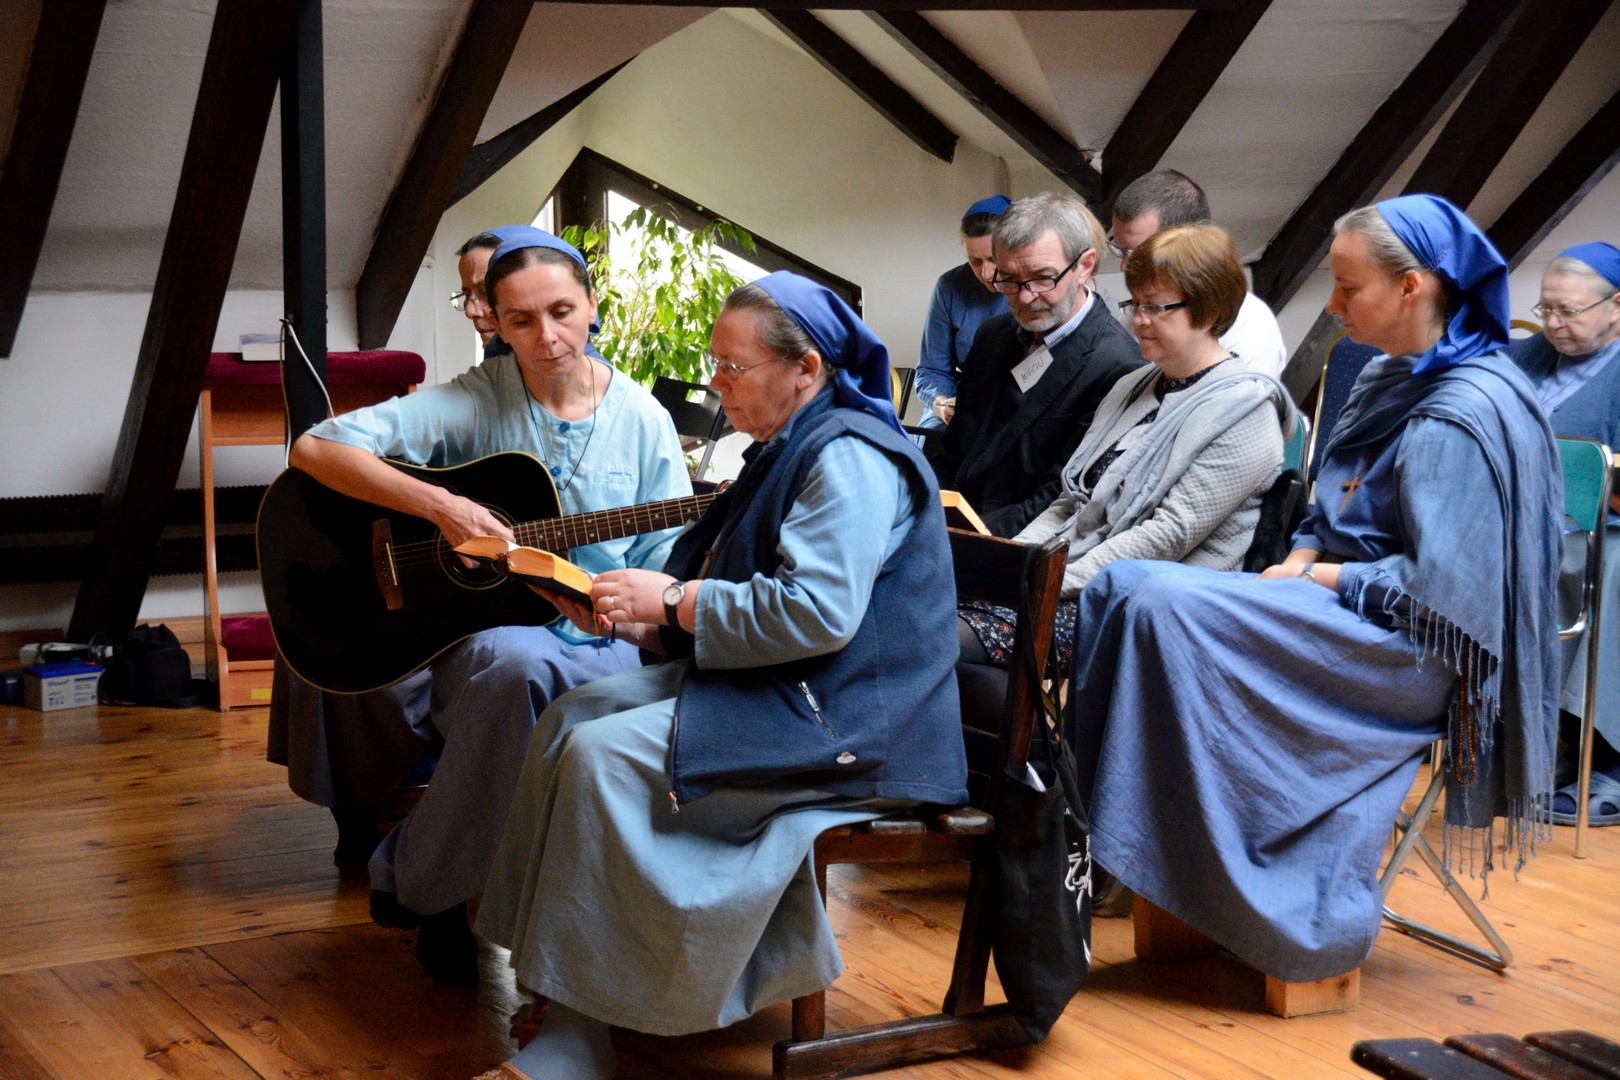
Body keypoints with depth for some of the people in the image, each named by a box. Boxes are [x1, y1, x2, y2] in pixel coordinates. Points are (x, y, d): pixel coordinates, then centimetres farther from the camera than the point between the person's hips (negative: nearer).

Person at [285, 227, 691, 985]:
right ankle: (418, 885, -16)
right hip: (483, 634, -2)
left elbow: (672, 566, 9)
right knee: (516, 661, -39)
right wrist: (439, 506, -21)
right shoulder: (473, 402, -1)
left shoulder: (641, 420, 7)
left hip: (601, 645, 3)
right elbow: (314, 448, -10)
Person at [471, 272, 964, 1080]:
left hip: (839, 727, -11)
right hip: (772, 690, 11)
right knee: (571, 718, -2)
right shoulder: (790, 450, 18)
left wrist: (673, 601, -17)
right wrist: (639, 617, 5)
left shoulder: (849, 460, -15)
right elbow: (746, 598, 22)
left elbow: (815, 610, -27)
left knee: (602, 758, -22)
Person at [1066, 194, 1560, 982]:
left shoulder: (1465, 413, -17)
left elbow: (1436, 592, -21)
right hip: (1341, 605, 9)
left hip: (1406, 650, -9)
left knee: (1164, 604, -26)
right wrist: (1299, 561, 0)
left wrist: (1319, 578, -13)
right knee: (1121, 585, -7)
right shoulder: (1389, 382, 12)